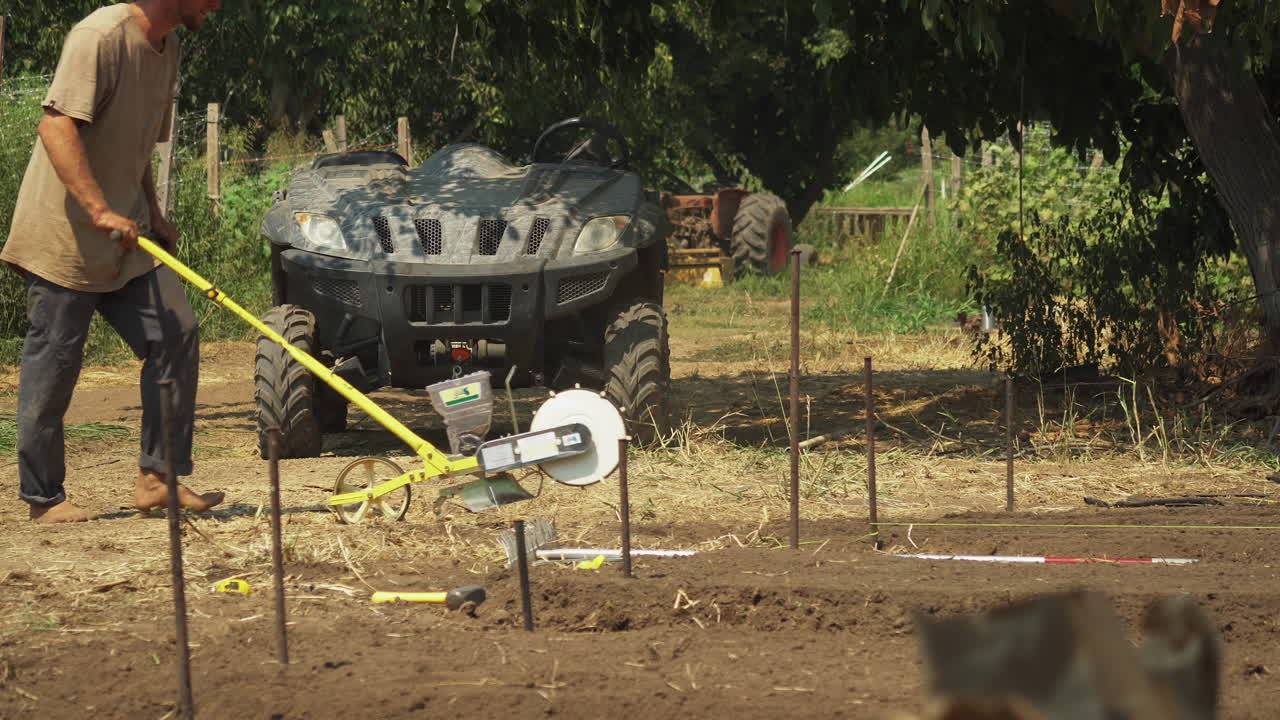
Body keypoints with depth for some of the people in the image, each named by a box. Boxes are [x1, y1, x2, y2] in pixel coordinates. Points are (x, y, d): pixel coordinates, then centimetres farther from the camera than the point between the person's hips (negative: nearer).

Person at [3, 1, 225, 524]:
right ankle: (43, 498, 8)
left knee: (176, 334, -1)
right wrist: (100, 212, -31)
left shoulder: (165, 46, 10)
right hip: (63, 237, -9)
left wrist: (152, 216, 14)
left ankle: (158, 476, 6)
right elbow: (56, 127, -26)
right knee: (53, 363, -1)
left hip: (126, 235, 9)